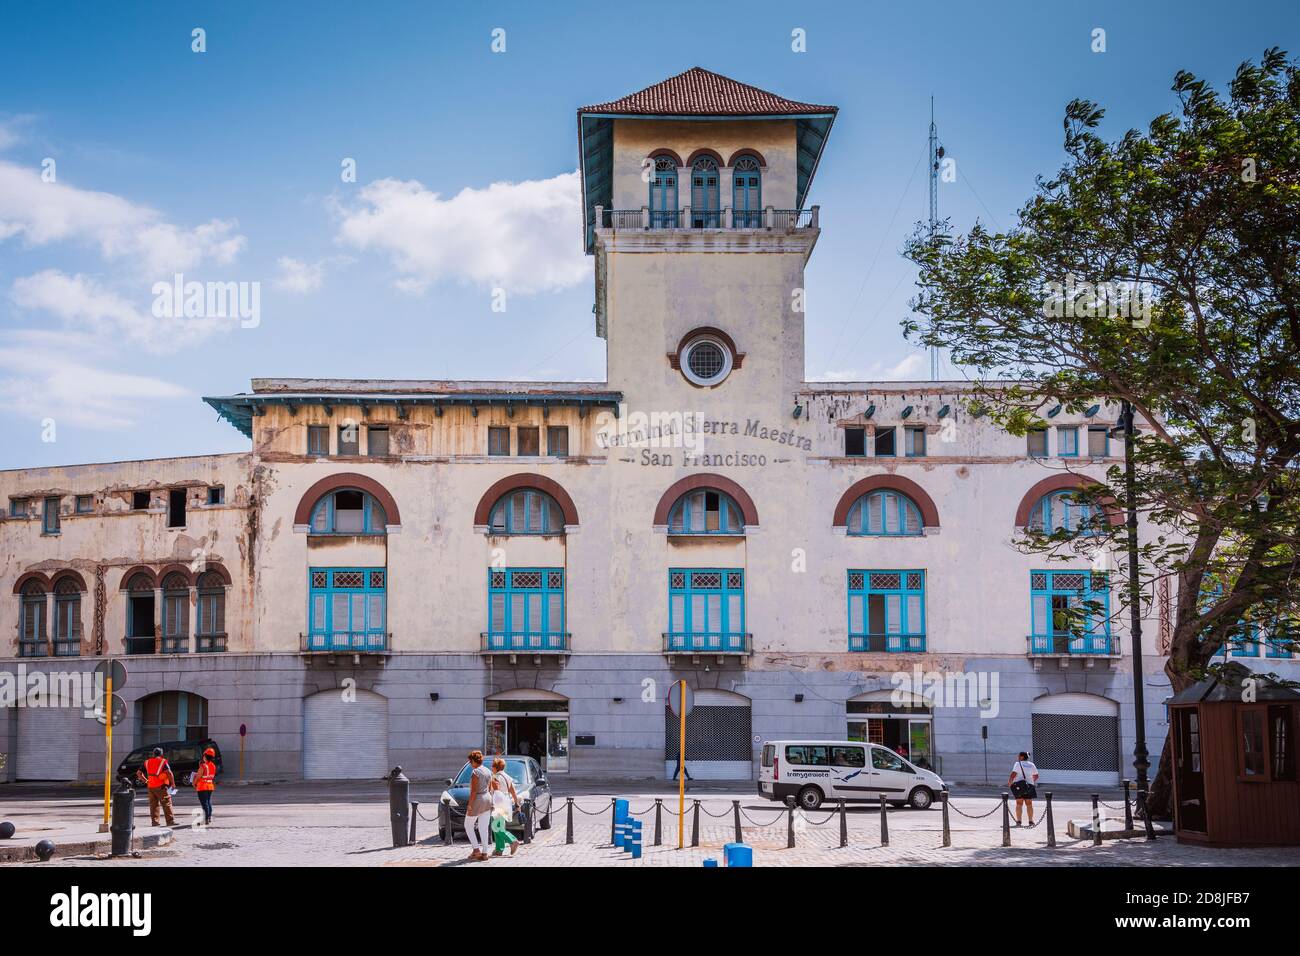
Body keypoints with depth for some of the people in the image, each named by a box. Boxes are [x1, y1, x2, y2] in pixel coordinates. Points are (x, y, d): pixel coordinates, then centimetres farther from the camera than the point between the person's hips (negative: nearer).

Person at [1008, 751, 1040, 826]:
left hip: (1019, 785, -4)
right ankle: (1031, 821, 10)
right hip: (1029, 785, 4)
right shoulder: (1031, 765, 12)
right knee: (1029, 804, 10)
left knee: (1019, 803, -1)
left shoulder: (1018, 764, -4)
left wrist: (1009, 782, -1)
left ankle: (1018, 821, -5)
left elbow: (1013, 774, -12)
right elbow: (1036, 776, 17)